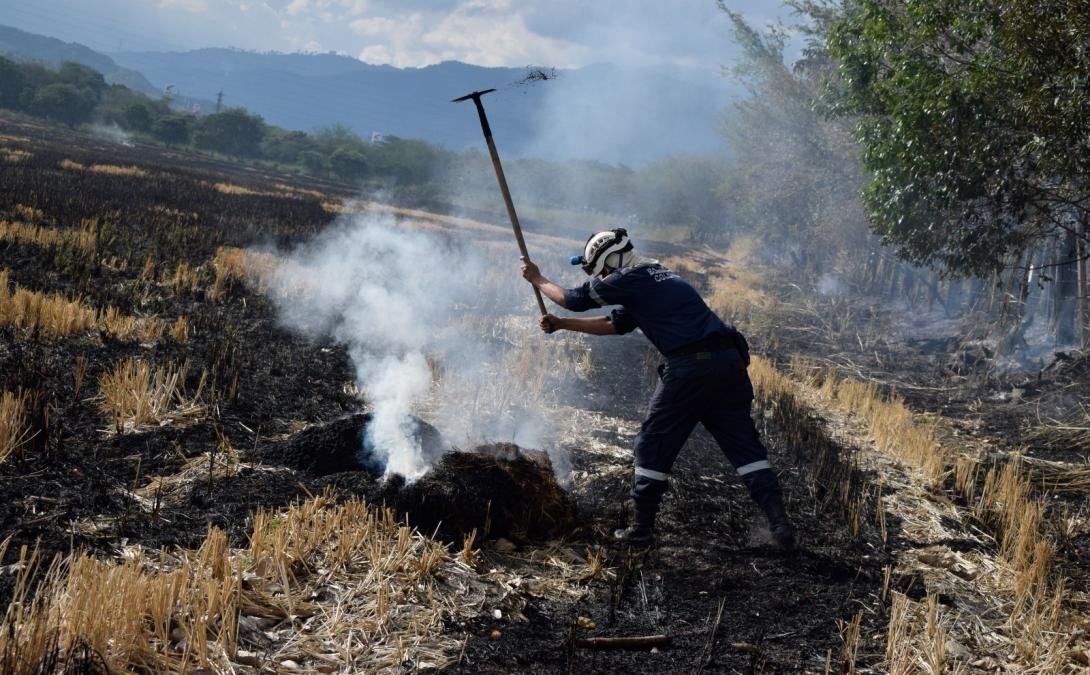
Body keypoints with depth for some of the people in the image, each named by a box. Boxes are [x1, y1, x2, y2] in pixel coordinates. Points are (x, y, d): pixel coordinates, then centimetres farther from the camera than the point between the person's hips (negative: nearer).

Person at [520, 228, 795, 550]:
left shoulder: (629, 281, 2)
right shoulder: (656, 277, 28)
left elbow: (574, 299, 13)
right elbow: (614, 324, 35)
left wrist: (538, 279, 30)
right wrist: (562, 324, 38)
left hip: (690, 366, -8)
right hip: (730, 360, 8)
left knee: (653, 445, 8)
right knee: (744, 445, 7)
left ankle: (641, 528, 15)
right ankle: (779, 522, -3)